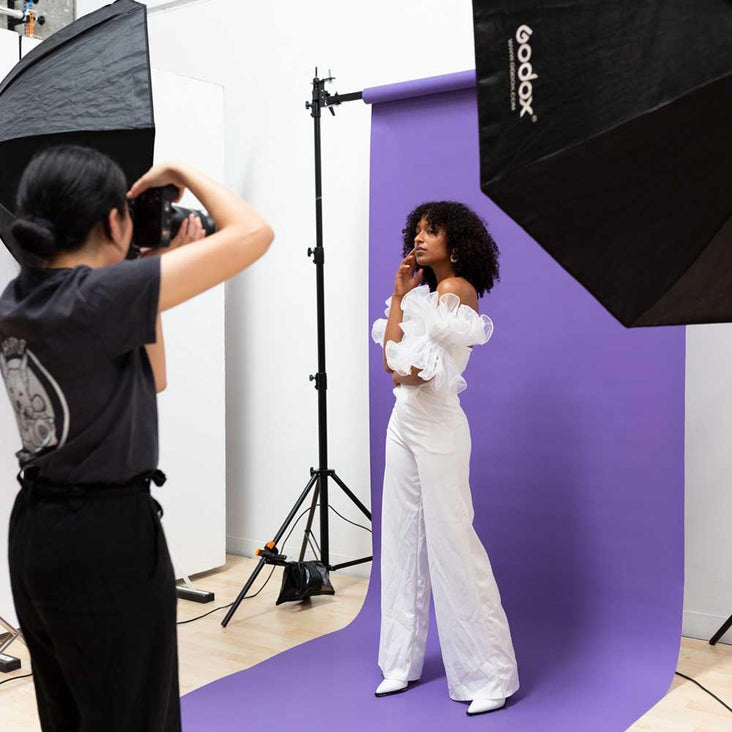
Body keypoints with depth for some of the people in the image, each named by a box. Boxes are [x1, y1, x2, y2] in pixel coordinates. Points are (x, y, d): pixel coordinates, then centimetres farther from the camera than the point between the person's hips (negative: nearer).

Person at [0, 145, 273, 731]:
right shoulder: (98, 294, -19)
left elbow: (148, 380, 14)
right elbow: (253, 234, -20)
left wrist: (155, 271, 10)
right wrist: (181, 172, -5)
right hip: (106, 538, -9)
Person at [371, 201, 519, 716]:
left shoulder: (458, 289, -9)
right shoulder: (423, 294, 17)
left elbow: (410, 367, -17)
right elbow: (392, 361, 6)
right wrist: (399, 294, 8)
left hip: (438, 428, -8)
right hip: (404, 424, 9)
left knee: (451, 543, -7)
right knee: (402, 539, 10)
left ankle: (492, 675, 3)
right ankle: (404, 659, 21)